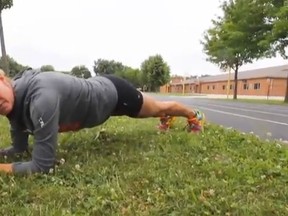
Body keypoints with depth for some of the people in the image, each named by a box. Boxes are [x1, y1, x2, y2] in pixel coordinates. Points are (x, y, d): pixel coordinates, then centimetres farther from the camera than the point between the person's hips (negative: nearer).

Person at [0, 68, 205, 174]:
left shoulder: (41, 98, -41)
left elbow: (43, 165, -36)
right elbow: (19, 147, 0)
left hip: (112, 93, -7)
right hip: (99, 89, 7)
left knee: (158, 108, 20)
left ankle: (194, 115, 53)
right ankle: (167, 119, 68)